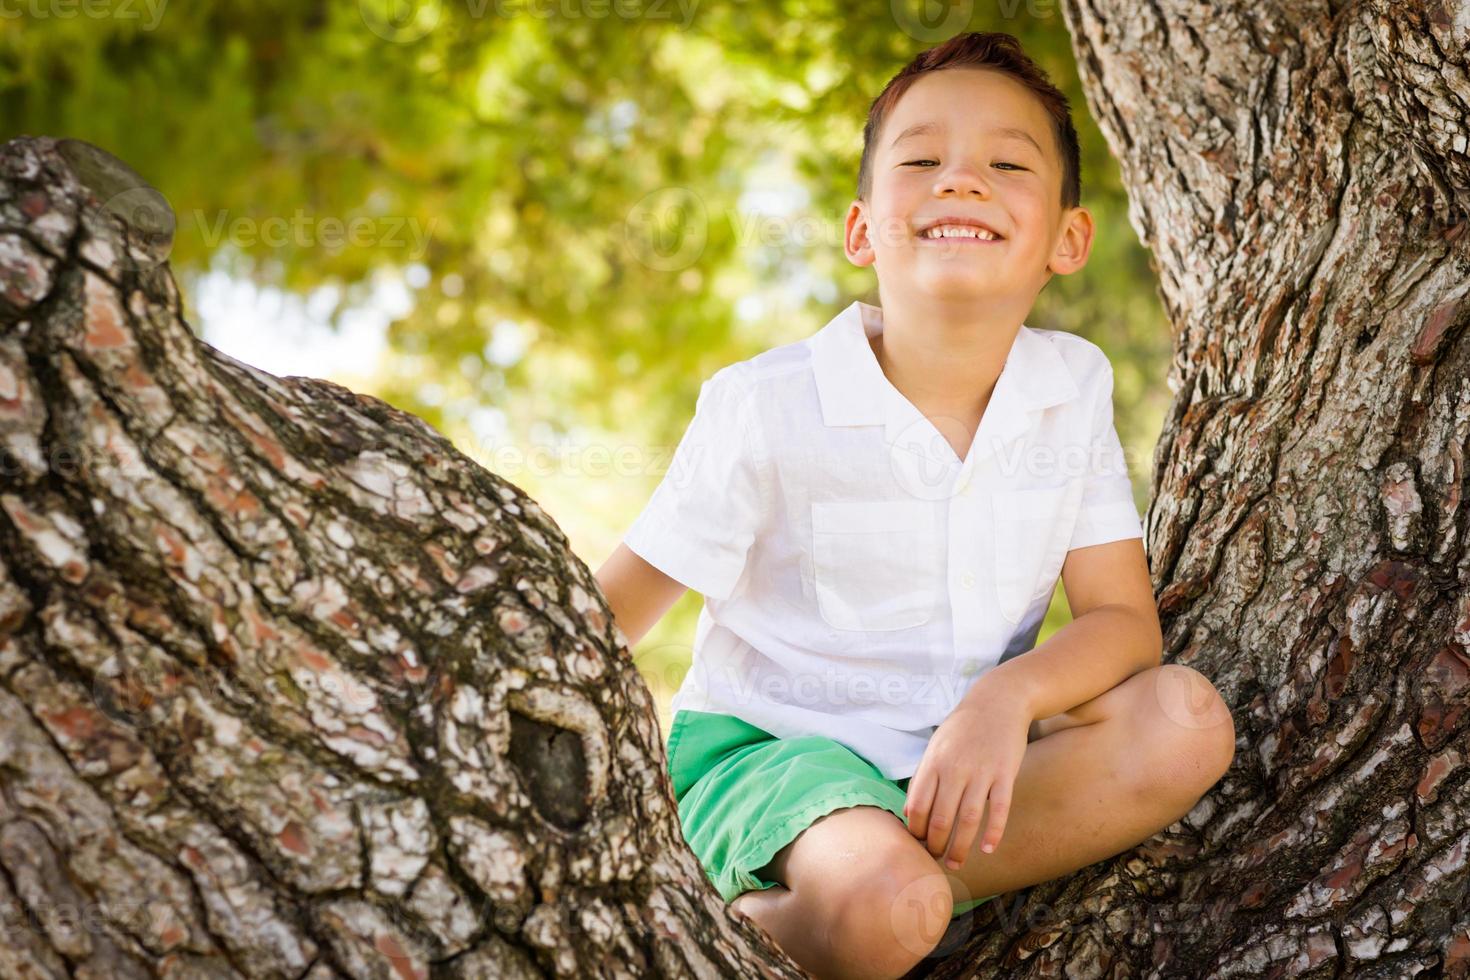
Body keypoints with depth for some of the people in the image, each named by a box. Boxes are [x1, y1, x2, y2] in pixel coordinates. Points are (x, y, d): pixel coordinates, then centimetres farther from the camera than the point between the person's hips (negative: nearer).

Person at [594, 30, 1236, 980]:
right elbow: (599, 622, -10)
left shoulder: (1074, 385, -1)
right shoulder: (766, 409, -13)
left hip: (968, 759, 6)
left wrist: (1007, 697, -26)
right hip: (768, 748, -6)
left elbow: (1125, 617, -4)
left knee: (1186, 721, -22)